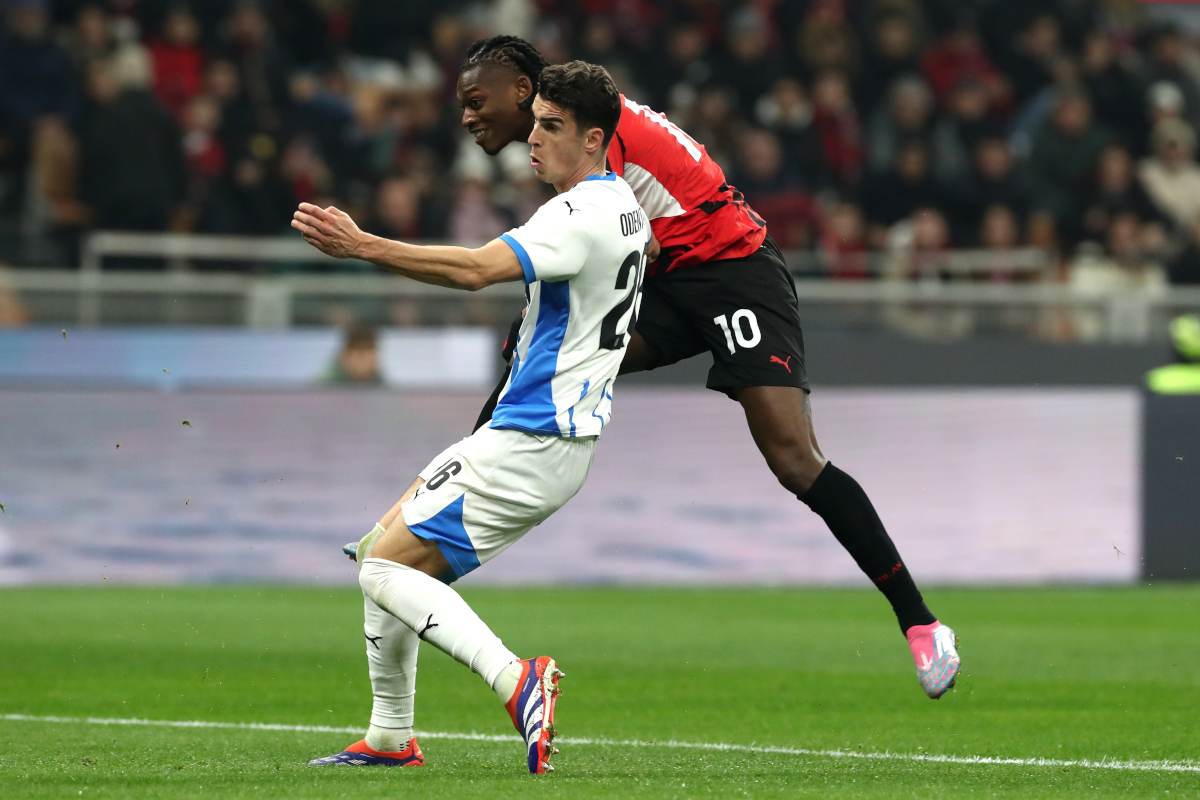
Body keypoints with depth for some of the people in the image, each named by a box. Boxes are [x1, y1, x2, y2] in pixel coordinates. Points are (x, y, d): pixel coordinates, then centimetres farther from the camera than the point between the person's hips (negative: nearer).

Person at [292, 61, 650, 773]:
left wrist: (364, 246, -36)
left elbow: (478, 269, -32)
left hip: (529, 447, -10)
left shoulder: (581, 216, -19)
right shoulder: (625, 206, 13)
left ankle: (516, 679, -23)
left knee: (386, 568, -11)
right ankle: (392, 738, 17)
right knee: (383, 549, 15)